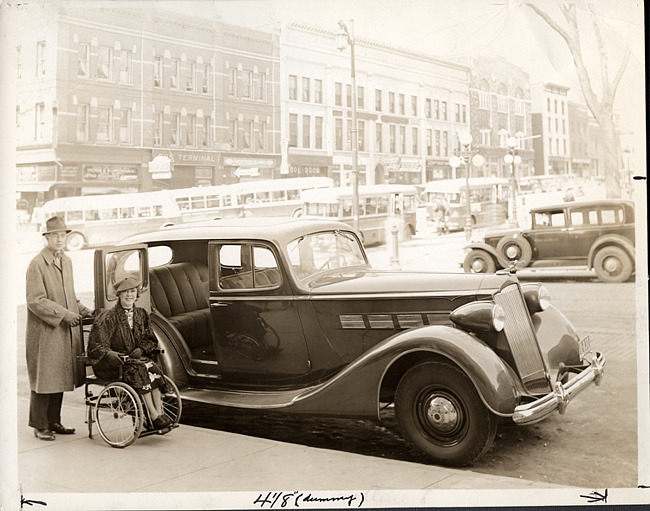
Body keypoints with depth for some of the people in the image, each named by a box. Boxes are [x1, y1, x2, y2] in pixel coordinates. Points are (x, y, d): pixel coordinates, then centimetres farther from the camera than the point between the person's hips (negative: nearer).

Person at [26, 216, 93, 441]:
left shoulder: (66, 262, 13)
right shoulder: (37, 265, -12)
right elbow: (35, 301, -16)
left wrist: (82, 310, 9)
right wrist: (63, 314, -19)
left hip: (66, 331, 7)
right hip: (44, 333, -7)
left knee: (60, 378, 12)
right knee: (43, 380, 0)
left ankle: (54, 421, 24)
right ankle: (40, 426, 11)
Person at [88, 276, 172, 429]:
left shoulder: (141, 314, 10)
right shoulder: (108, 317, -6)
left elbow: (150, 340, 16)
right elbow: (96, 345, -9)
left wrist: (140, 349, -6)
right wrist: (111, 353, -27)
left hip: (134, 358, 5)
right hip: (111, 364, -5)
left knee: (153, 369, -27)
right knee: (139, 370, -32)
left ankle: (159, 412, -31)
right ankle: (154, 416, -31)